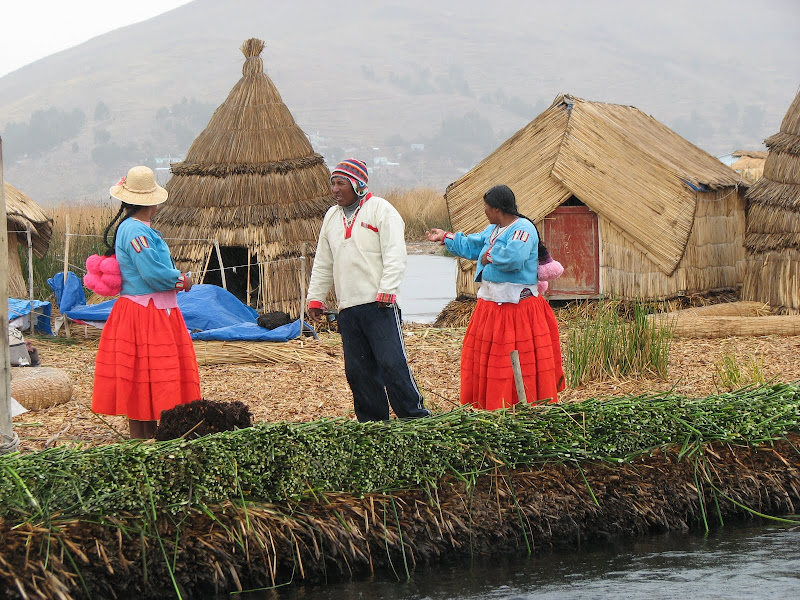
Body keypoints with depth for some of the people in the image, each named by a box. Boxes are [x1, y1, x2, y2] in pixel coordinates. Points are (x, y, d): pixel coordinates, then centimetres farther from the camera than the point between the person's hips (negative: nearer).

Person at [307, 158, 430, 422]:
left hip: (379, 304, -6)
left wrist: (386, 291, -18)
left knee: (392, 363, -11)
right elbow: (322, 264, 25)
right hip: (347, 308, 6)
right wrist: (315, 298, 19)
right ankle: (372, 423, 10)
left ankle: (416, 418, -5)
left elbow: (394, 255, -9)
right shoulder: (332, 217, 19)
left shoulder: (381, 210, -1)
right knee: (357, 370, 4)